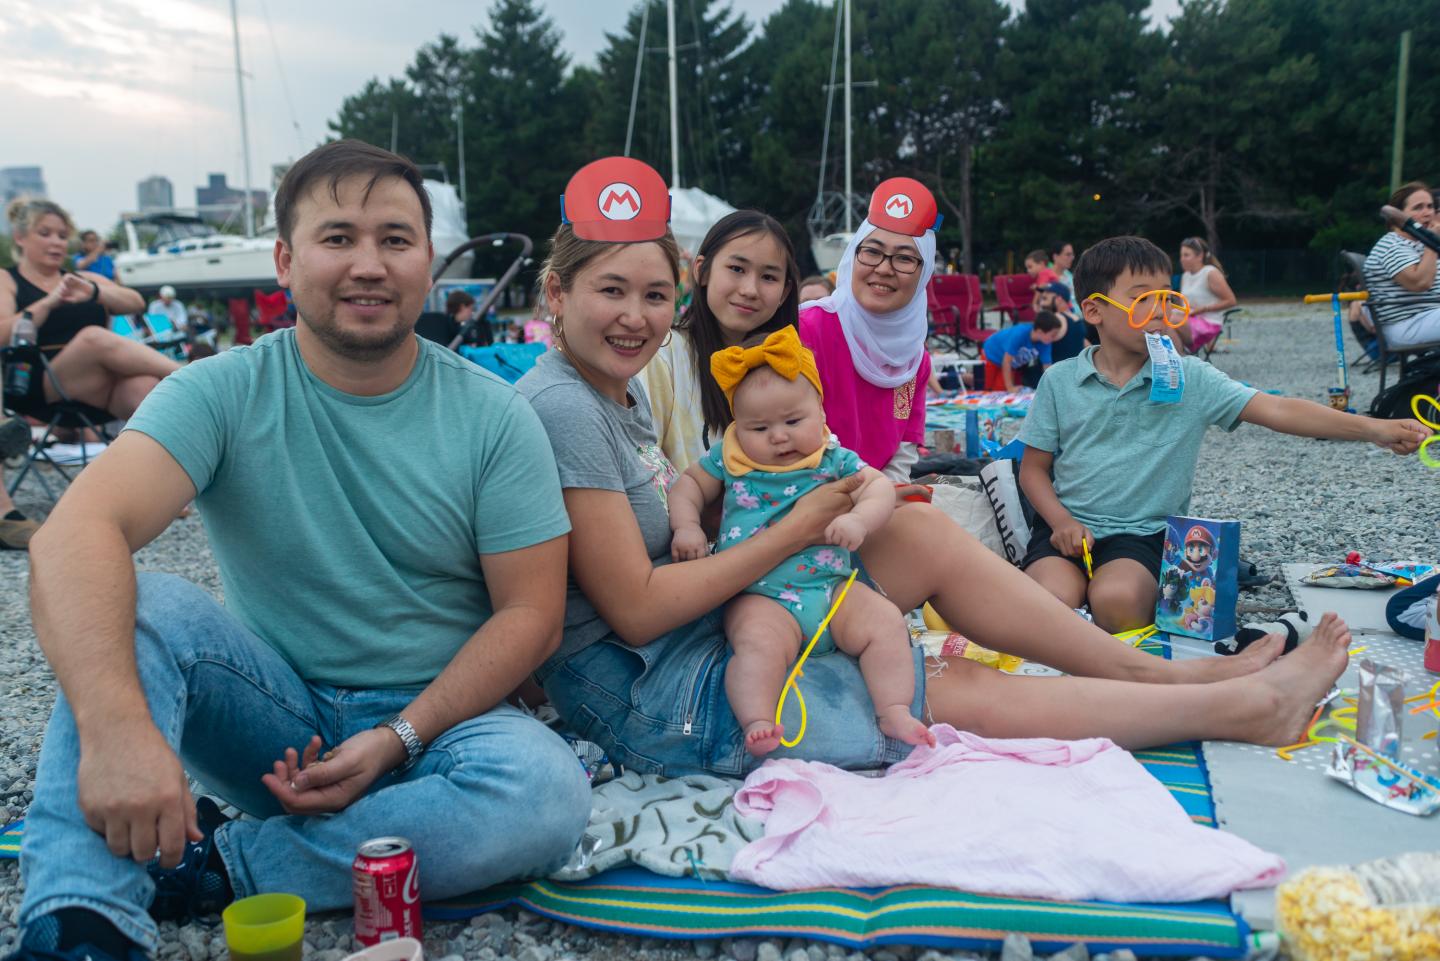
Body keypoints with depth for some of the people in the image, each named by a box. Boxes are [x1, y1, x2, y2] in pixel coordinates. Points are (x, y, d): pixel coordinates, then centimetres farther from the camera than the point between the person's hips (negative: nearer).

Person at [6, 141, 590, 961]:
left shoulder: (494, 417, -7)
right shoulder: (226, 393, -9)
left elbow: (530, 615, -7)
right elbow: (76, 533, -26)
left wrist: (396, 741, -19)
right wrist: (115, 727, -44)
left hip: (438, 714, 1)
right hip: (273, 705, 0)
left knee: (549, 792, -31)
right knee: (139, 606, -25)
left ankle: (217, 866, -19)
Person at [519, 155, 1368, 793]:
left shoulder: (620, 388, 8)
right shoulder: (561, 409, -20)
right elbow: (635, 608, -23)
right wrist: (797, 530, -15)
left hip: (714, 629, 9)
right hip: (646, 700, -9)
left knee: (919, 529, -1)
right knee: (962, 693, -8)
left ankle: (1157, 671, 9)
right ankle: (1242, 705, 7)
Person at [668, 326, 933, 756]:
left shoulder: (835, 460, 9)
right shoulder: (729, 461, 9)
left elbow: (879, 486, 2)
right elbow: (688, 485, 19)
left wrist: (859, 520, -19)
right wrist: (686, 527, 0)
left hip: (832, 585, 3)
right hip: (761, 595, -2)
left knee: (886, 623, -16)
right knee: (760, 642, -33)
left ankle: (895, 712, -12)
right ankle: (756, 722, -36)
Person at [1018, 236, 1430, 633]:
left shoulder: (1190, 379, -1)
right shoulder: (1060, 381, 1)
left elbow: (1276, 410, -10)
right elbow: (1033, 469, 5)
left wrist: (1371, 428, -22)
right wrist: (1061, 521, -12)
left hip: (1143, 533, 0)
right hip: (1068, 526, 1)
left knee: (1117, 599, -32)